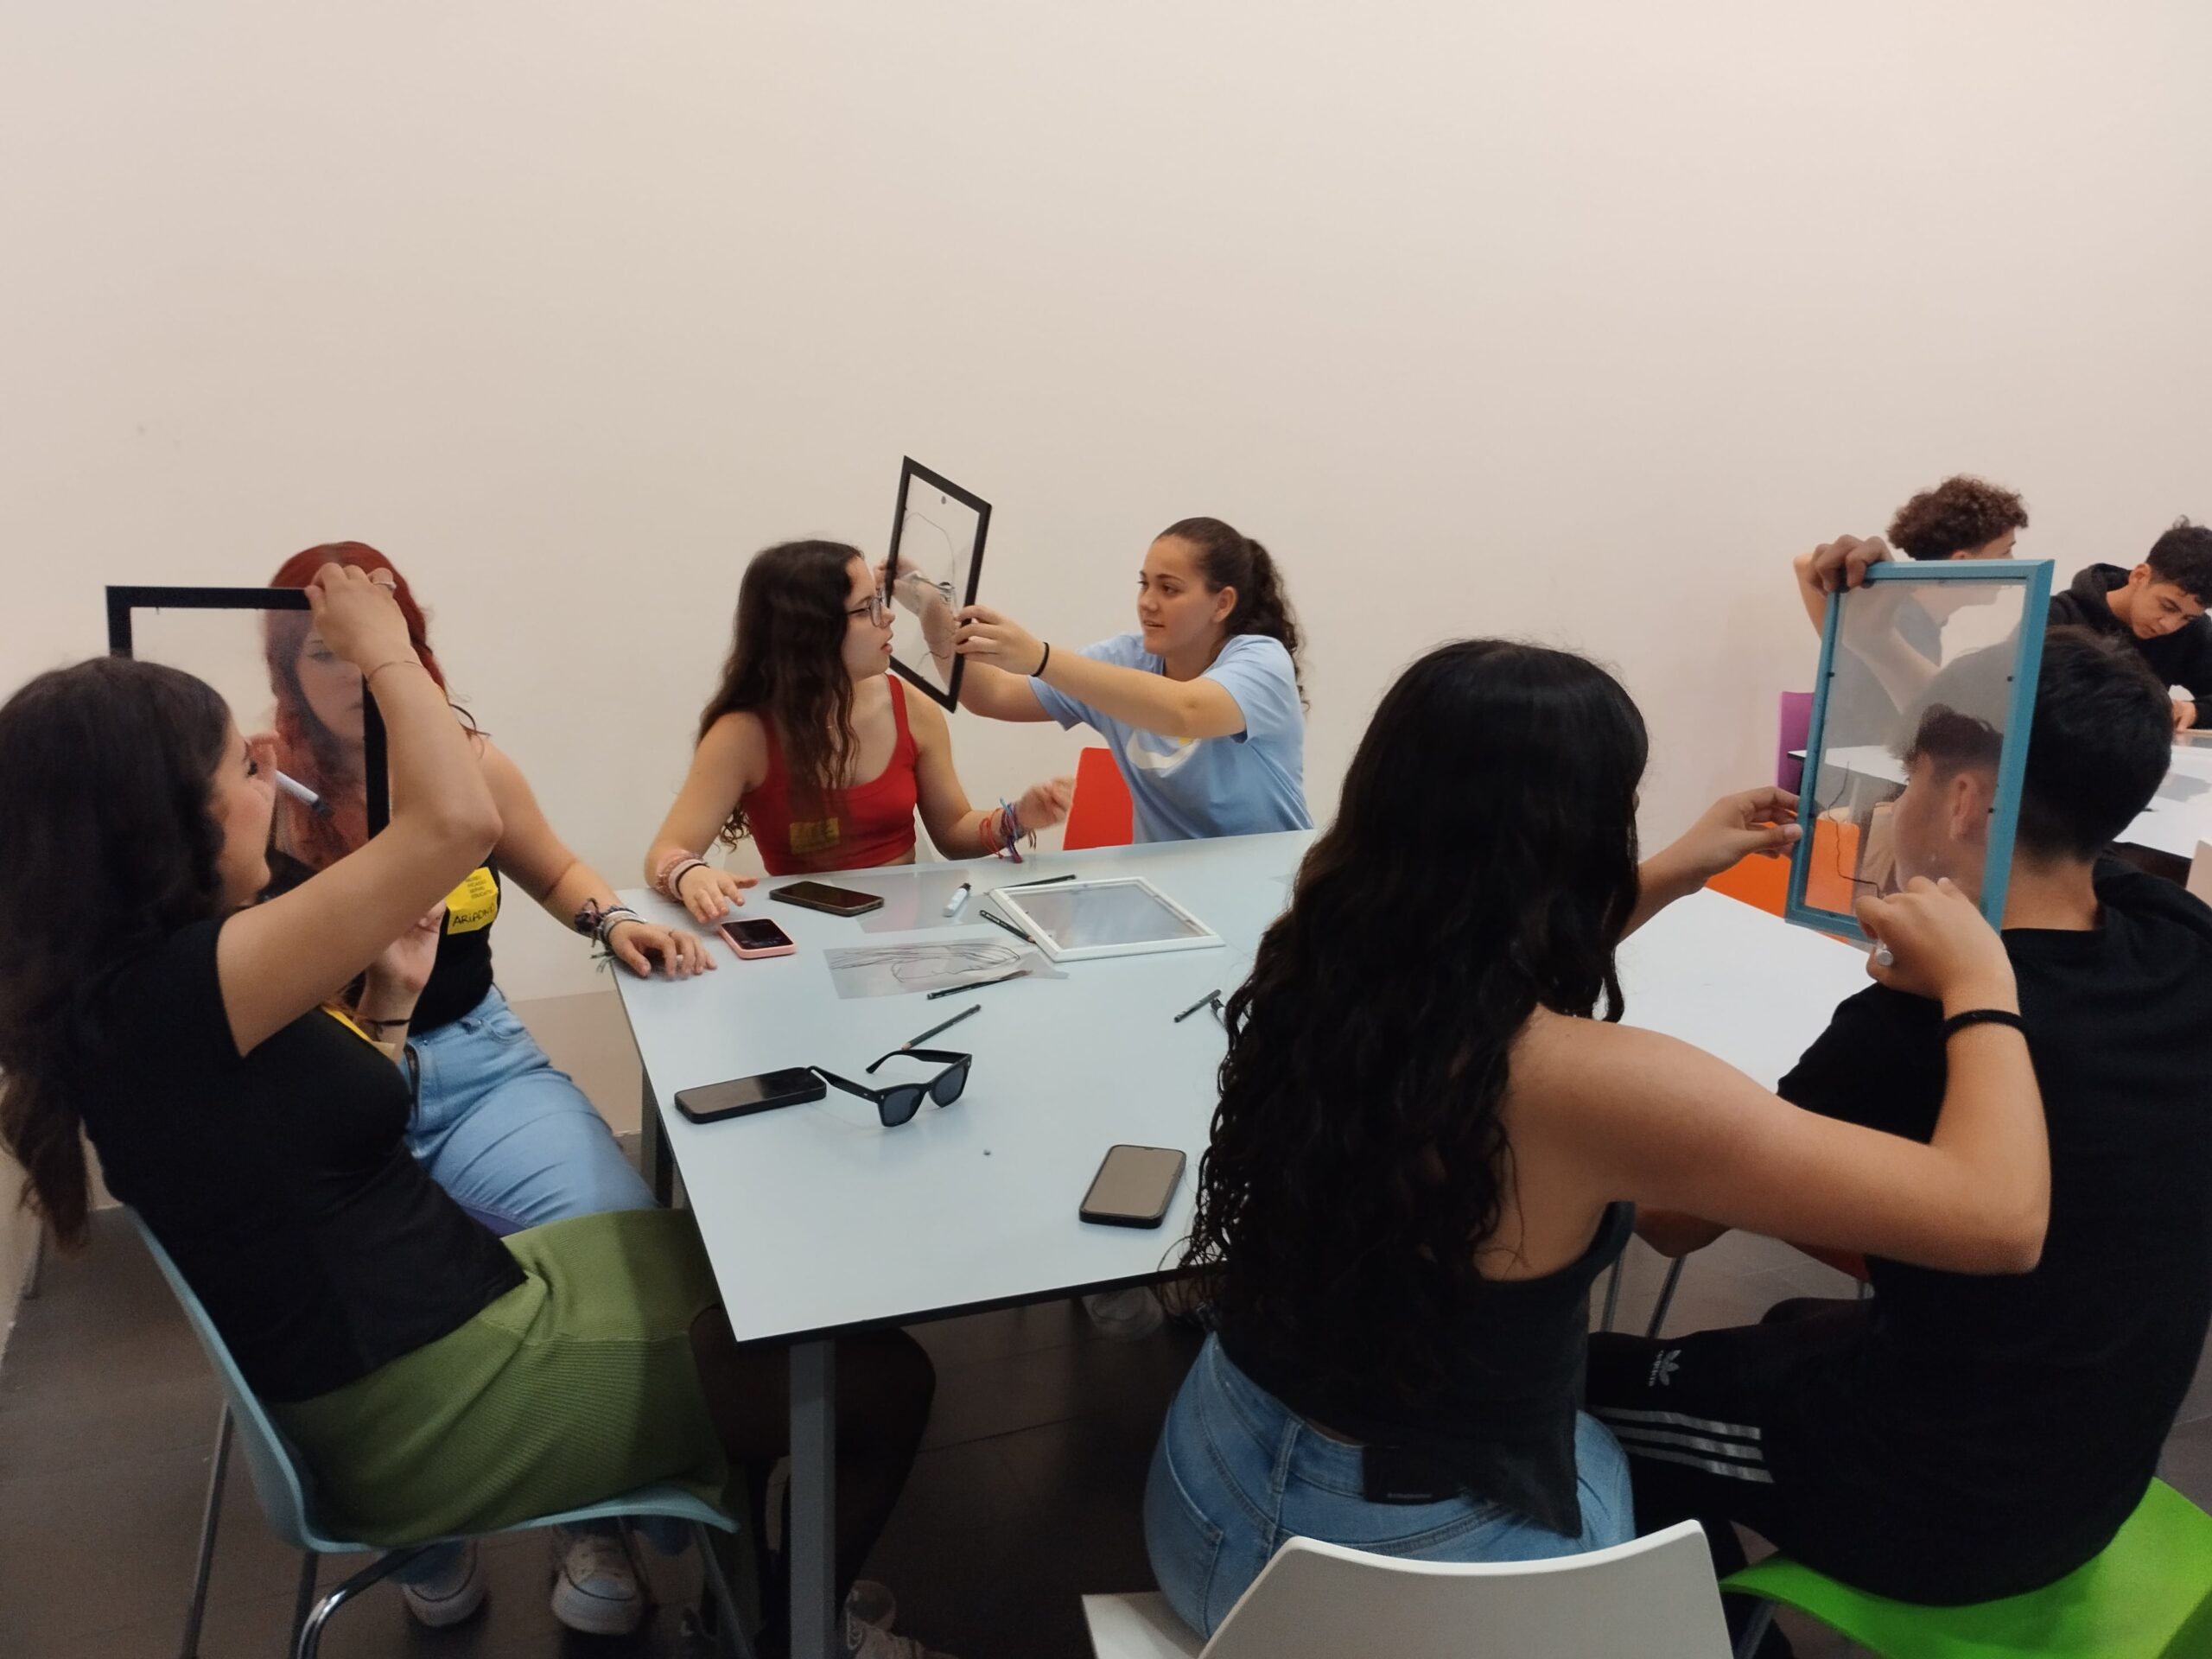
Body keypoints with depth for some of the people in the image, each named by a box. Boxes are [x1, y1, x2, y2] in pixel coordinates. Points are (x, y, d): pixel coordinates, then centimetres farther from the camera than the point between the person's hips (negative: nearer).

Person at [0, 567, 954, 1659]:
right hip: (431, 1405, -10)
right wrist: (385, 654, -14)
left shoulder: (126, 987, 6)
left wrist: (388, 992, 4)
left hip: (451, 1302, 10)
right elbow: (457, 821, -30)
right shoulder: (167, 989, -25)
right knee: (883, 1380, -3)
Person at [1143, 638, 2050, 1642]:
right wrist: (1979, 981, -8)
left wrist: (1667, 881, 15)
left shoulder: (1314, 965, -12)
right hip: (1426, 1565, -4)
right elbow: (1997, 1217, -25)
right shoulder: (1585, 1082, -32)